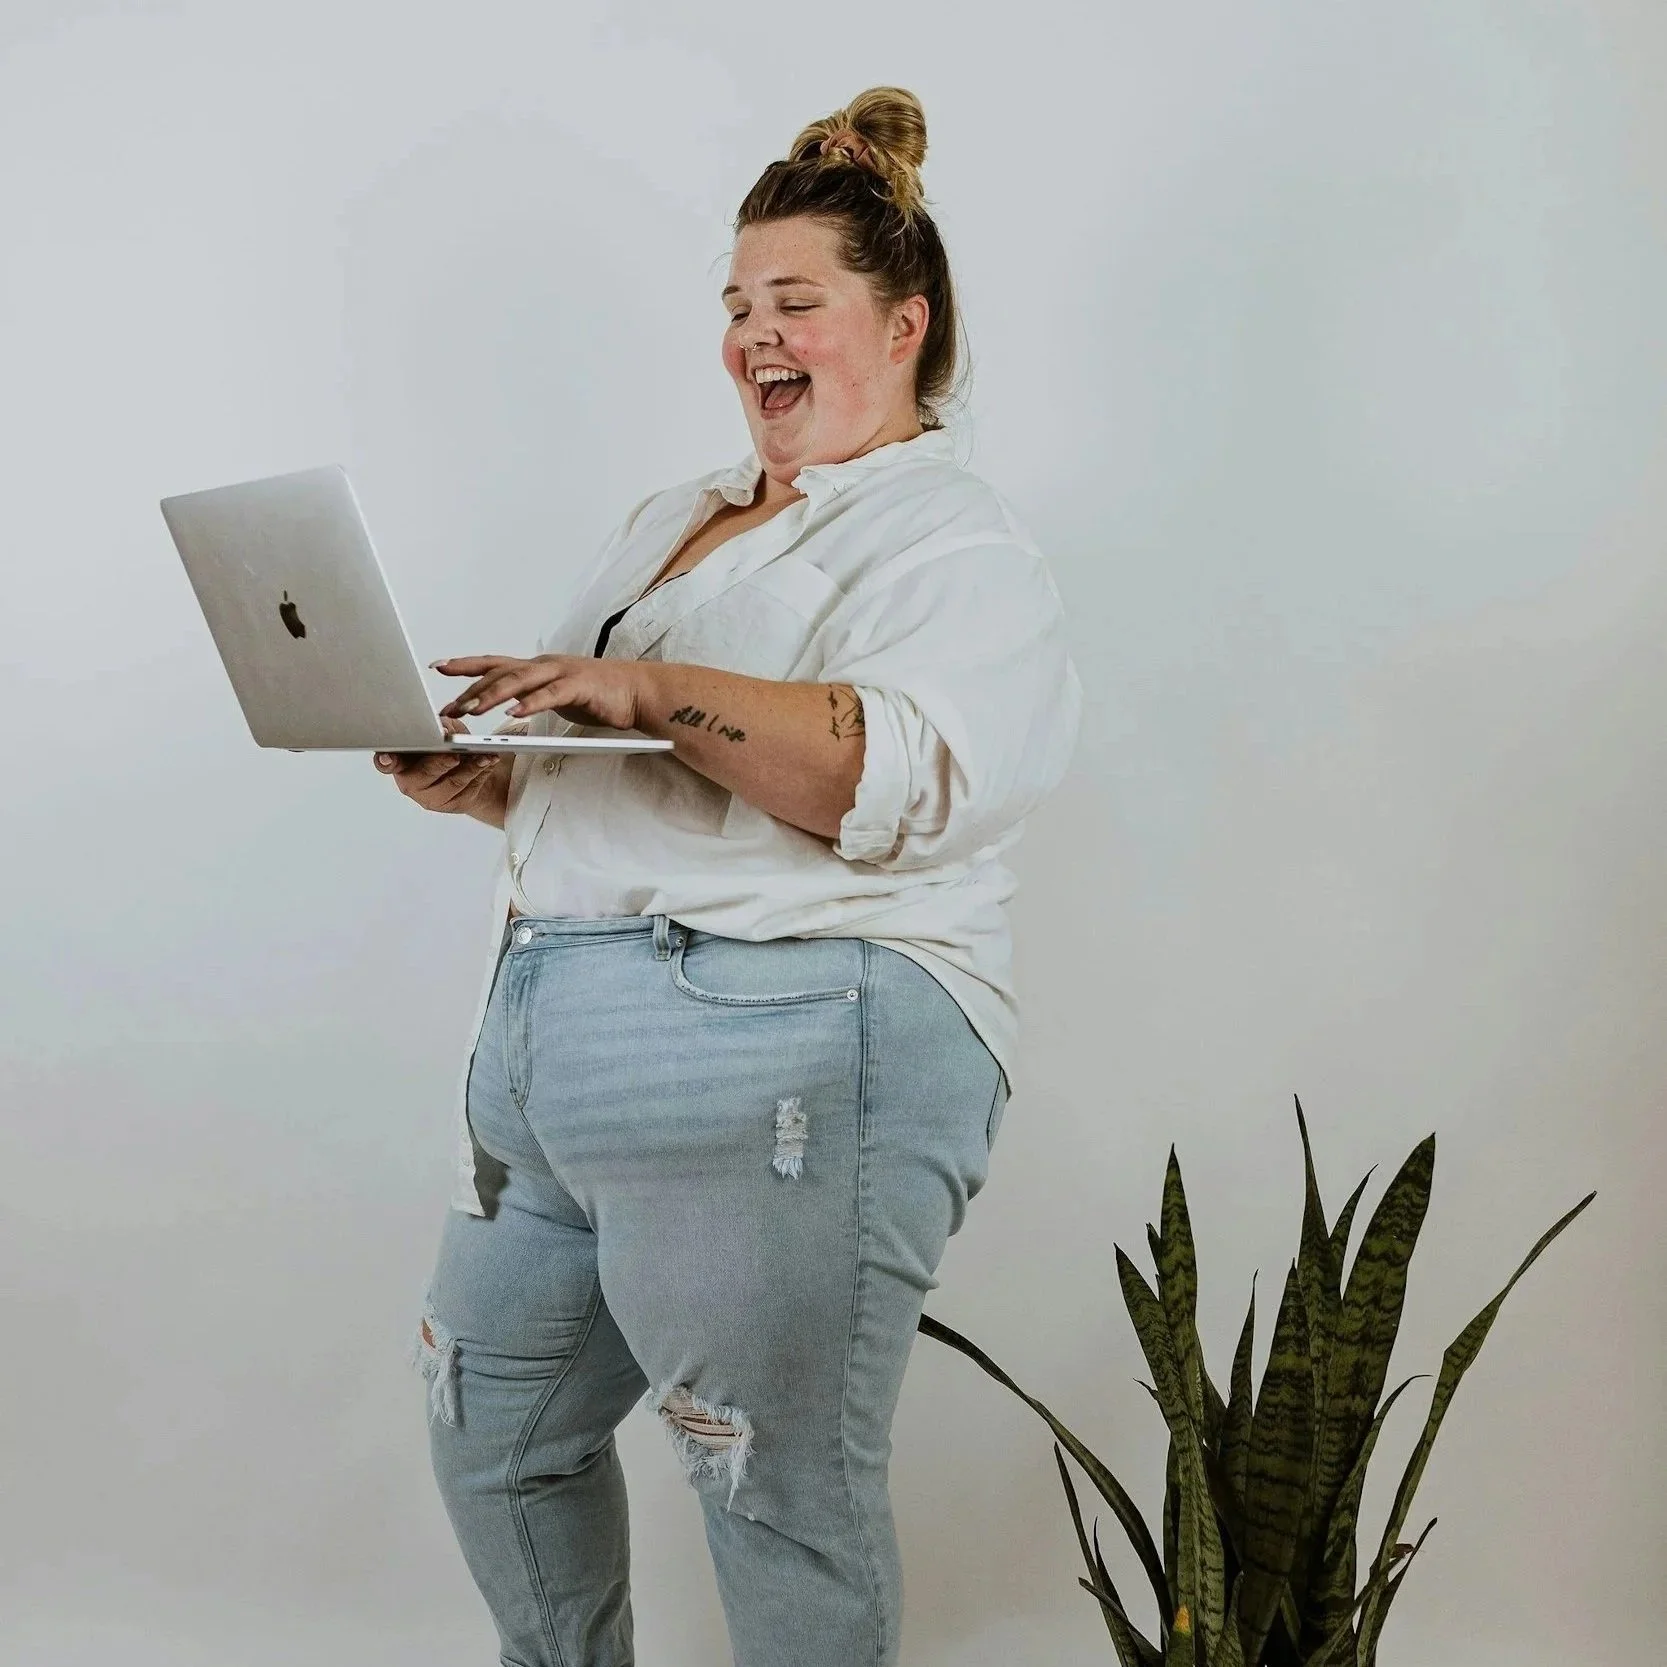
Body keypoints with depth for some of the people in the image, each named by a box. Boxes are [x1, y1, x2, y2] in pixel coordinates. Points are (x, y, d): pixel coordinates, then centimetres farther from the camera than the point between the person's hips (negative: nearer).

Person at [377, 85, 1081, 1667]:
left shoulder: (956, 543, -4)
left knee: (781, 1495, 2)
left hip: (779, 1073, -8)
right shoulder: (668, 521, 20)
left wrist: (655, 688, -24)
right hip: (546, 1054, 8)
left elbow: (909, 781, -22)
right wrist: (474, 778, 3)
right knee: (492, 1422, 19)